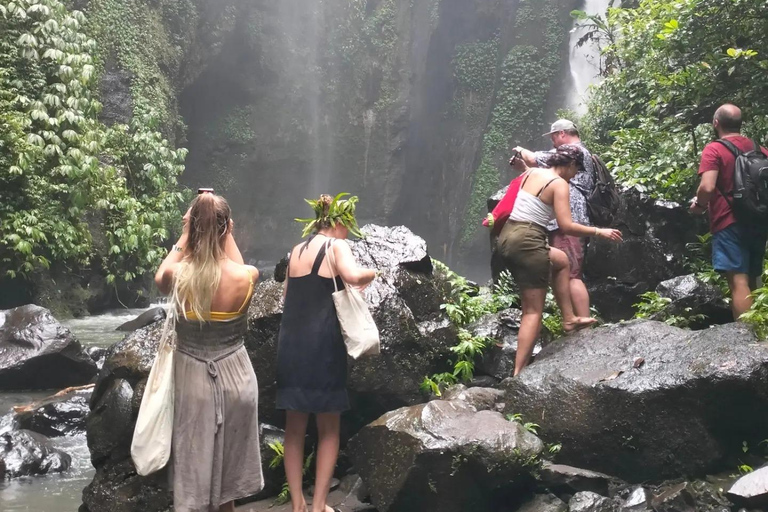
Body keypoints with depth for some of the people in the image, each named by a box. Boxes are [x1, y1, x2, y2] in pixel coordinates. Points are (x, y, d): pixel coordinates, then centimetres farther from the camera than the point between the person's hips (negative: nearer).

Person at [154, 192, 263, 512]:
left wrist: (185, 236, 5)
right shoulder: (247, 276, -15)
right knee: (227, 462, 20)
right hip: (235, 377, 1)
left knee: (193, 465, 13)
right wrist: (227, 235, 12)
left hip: (192, 378, -1)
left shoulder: (176, 276, -16)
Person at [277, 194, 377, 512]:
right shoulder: (336, 246, -4)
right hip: (321, 344, -5)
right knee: (329, 429, 9)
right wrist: (370, 274, -3)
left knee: (295, 428, 14)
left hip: (290, 343, 6)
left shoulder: (296, 251, 15)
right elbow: (353, 276, -24)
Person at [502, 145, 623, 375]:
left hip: (507, 237, 9)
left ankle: (569, 319, 35)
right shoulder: (559, 183, -8)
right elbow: (566, 226, -15)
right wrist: (599, 232, -6)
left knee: (561, 260, 33)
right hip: (527, 242, -9)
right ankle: (518, 374, -6)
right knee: (534, 310, -1)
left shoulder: (531, 173, 15)